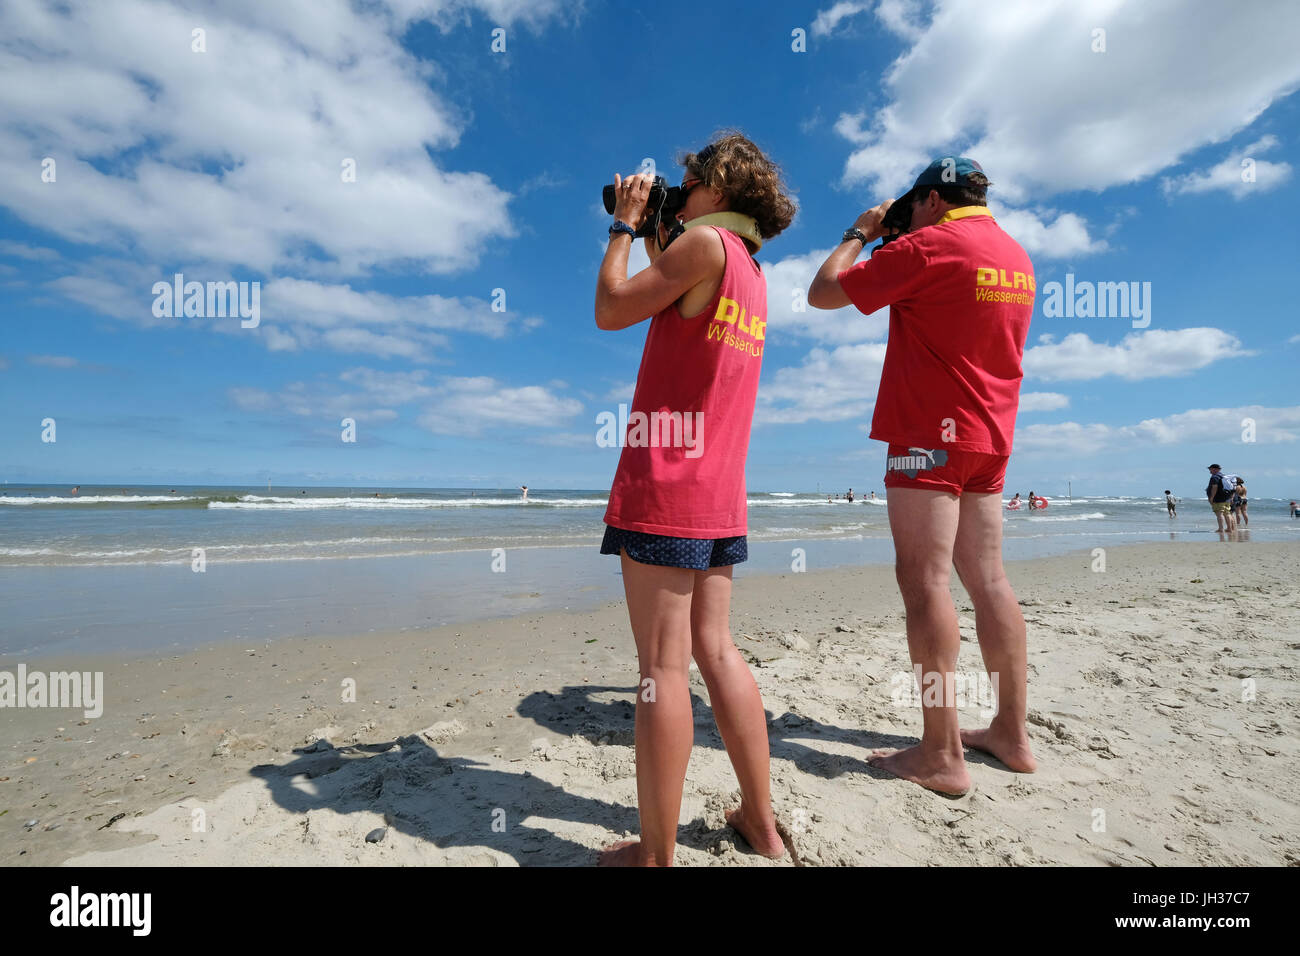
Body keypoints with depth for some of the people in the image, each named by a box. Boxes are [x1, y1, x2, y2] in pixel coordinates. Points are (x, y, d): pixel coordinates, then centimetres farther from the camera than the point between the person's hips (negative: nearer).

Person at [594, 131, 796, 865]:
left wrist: (625, 226, 9)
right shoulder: (750, 271, 21)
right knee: (716, 648, 13)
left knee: (663, 666, -4)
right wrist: (654, 238, 28)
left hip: (665, 484, -9)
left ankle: (656, 854, 9)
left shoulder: (707, 243, -5)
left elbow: (610, 309, -4)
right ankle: (761, 823, 24)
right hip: (720, 490, 9)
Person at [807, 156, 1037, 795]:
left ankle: (942, 755, -4)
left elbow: (823, 292, -6)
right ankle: (1012, 733, 19)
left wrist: (859, 234, 11)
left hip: (930, 431, -9)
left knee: (924, 580, -8)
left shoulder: (929, 246, -9)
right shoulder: (1016, 256, 18)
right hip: (989, 436, 9)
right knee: (986, 578, 10)